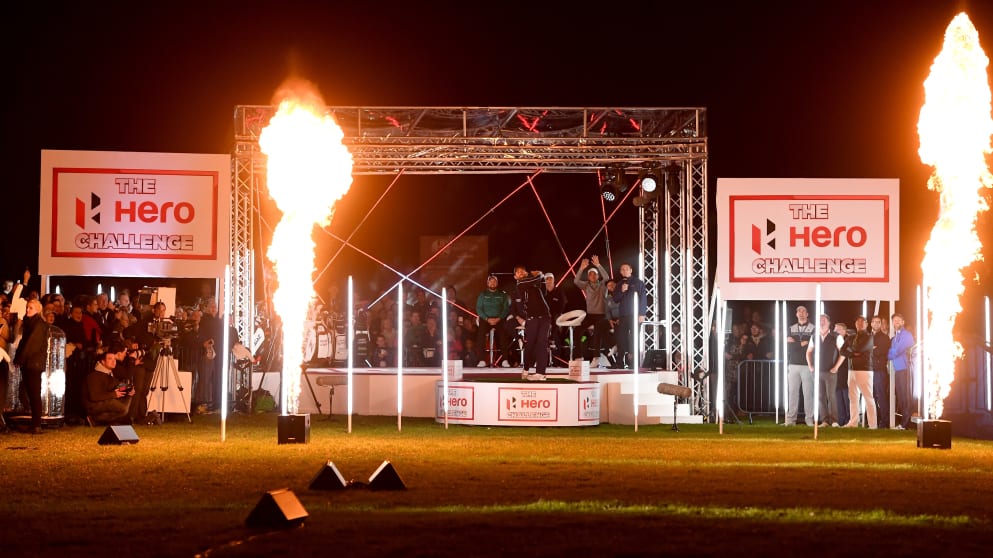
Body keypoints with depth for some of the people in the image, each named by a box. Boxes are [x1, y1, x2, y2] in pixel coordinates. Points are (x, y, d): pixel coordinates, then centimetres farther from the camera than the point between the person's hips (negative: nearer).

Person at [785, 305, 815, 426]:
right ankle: (791, 419, 3)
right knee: (793, 392, 2)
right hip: (793, 365, 3)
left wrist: (795, 343, -6)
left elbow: (812, 346, -9)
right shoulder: (791, 329, 13)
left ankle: (809, 419, -2)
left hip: (807, 365, -3)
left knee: (808, 392, -4)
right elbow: (789, 347, 1)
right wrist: (803, 343, -7)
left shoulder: (813, 329, 3)